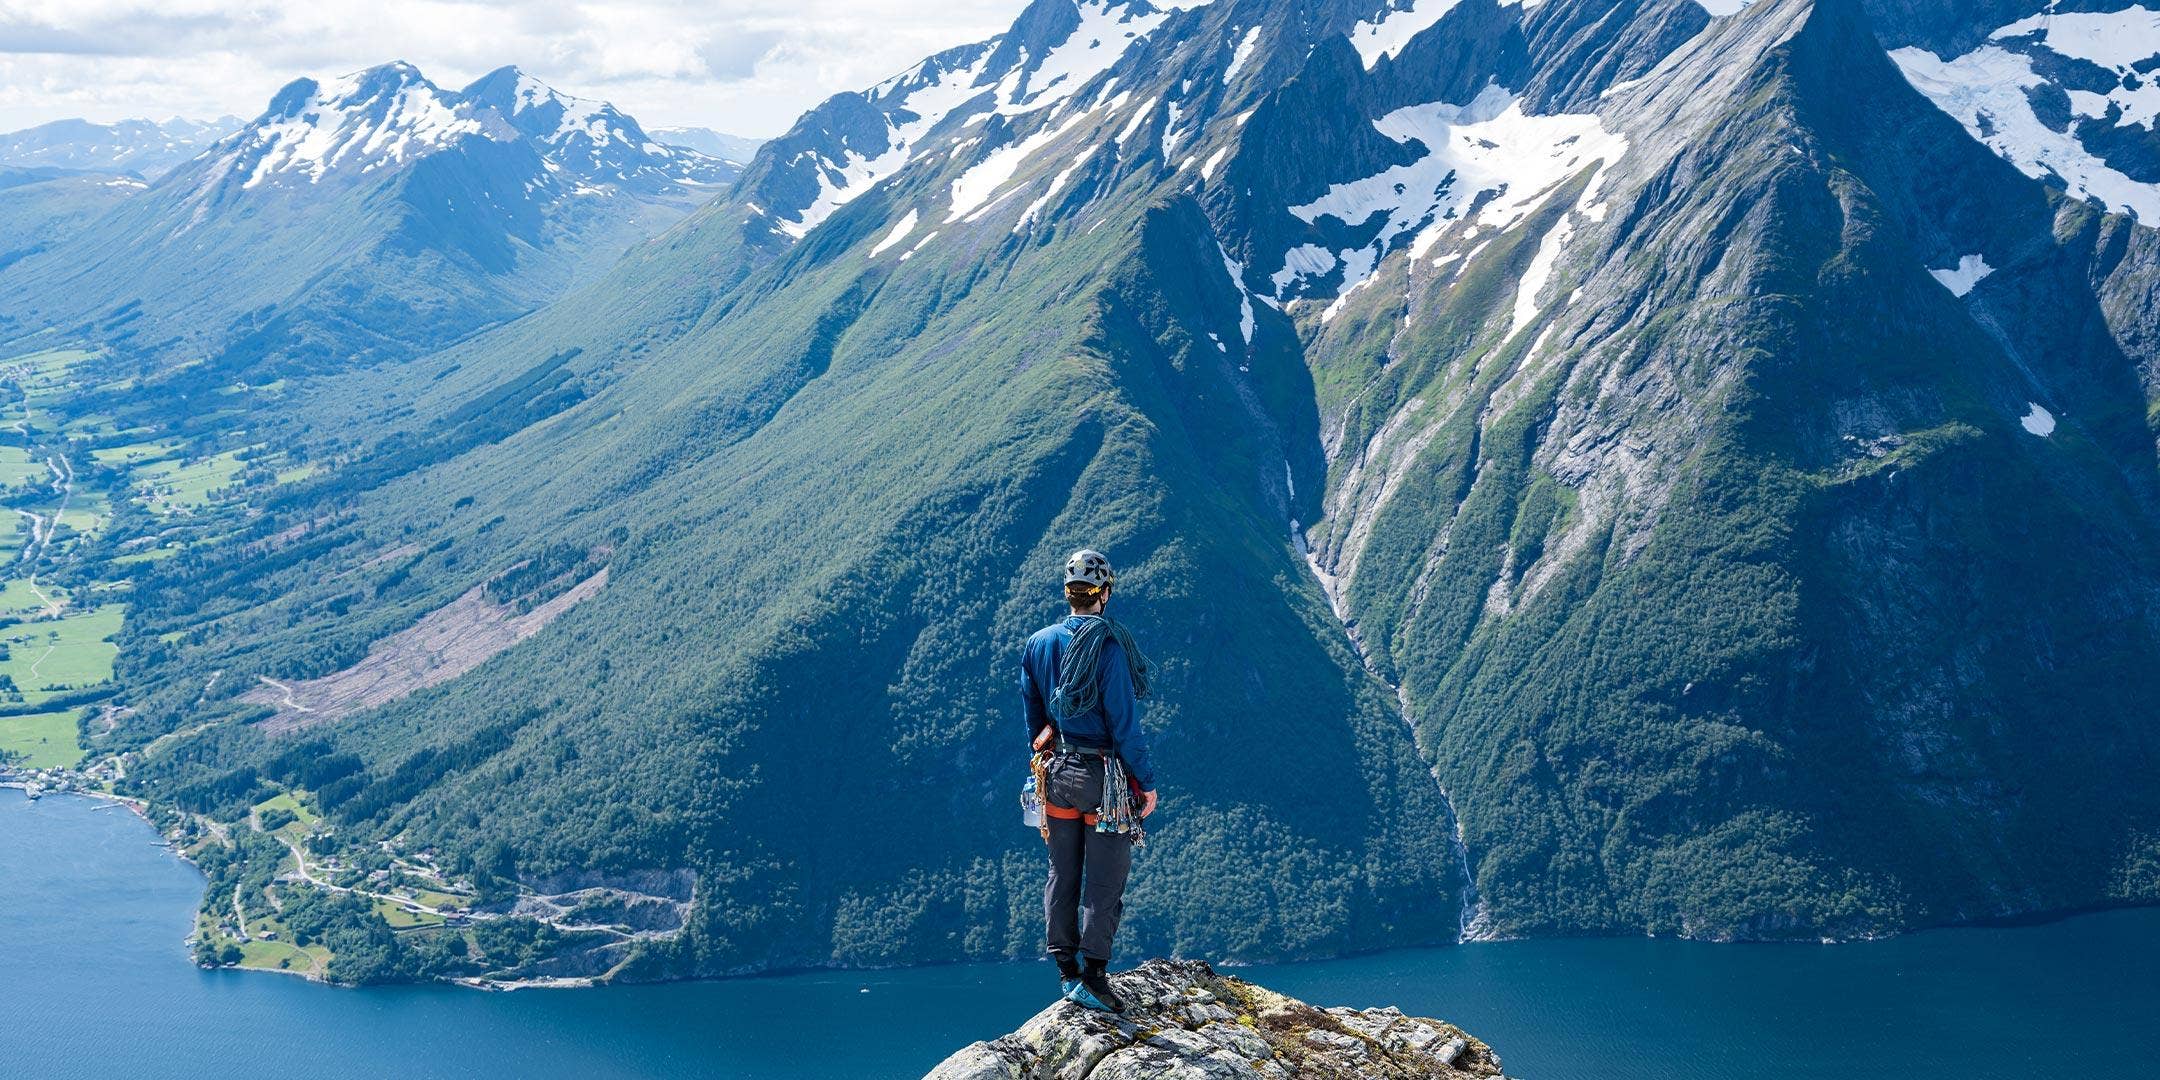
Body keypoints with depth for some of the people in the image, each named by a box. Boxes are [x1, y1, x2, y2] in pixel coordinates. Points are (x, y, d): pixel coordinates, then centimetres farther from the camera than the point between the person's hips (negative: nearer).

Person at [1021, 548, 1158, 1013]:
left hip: (1057, 774, 6)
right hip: (1106, 779, -6)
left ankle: (1066, 971, 18)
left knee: (1063, 875, 13)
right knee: (1105, 878, 0)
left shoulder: (1037, 644, 4)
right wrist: (1146, 781, -9)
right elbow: (1124, 720, -15)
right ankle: (1093, 976, -3)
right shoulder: (1107, 645, -15)